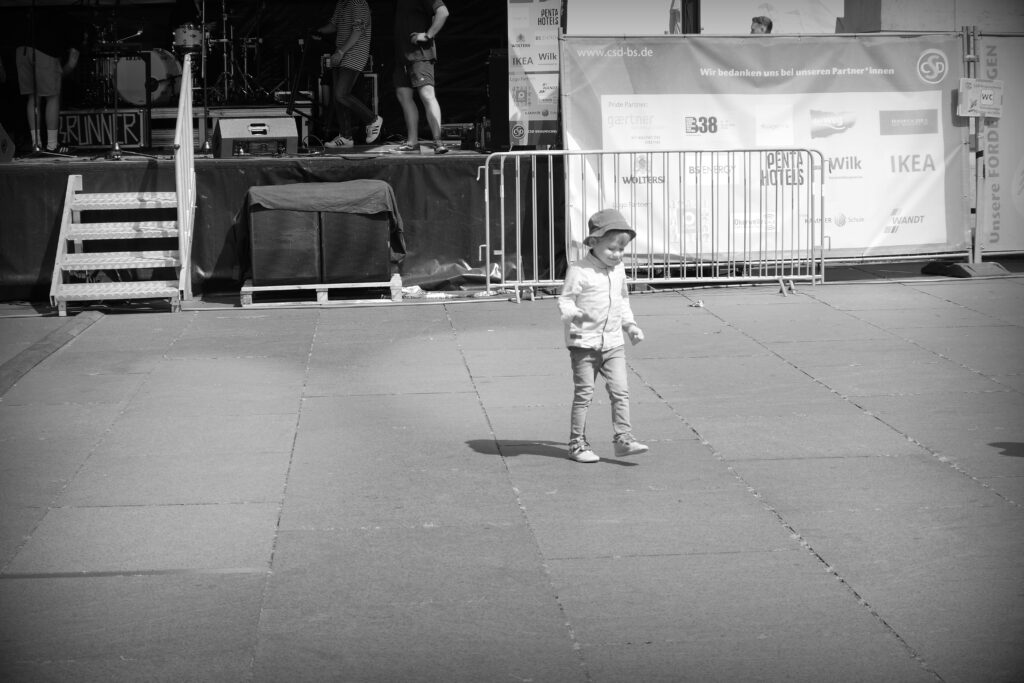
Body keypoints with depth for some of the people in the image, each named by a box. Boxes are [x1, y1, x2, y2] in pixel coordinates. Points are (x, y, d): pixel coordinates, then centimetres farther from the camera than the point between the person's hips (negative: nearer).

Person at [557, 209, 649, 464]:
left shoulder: (618, 270, 10)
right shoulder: (579, 270, -11)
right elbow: (565, 300, -12)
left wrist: (630, 325, 17)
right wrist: (574, 314, -32)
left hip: (613, 342, 5)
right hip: (584, 342, -5)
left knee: (620, 391, -3)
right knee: (583, 395, 1)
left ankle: (623, 438, 0)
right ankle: (577, 444, 9)